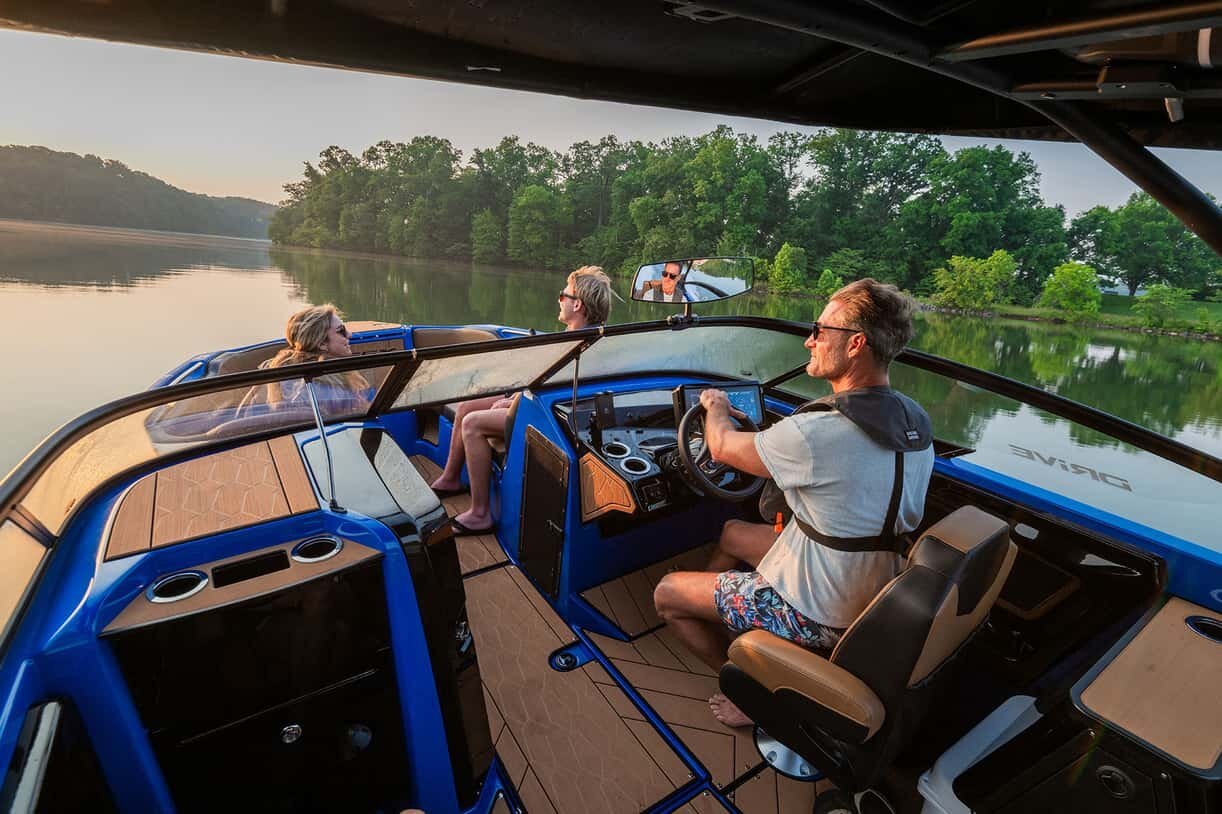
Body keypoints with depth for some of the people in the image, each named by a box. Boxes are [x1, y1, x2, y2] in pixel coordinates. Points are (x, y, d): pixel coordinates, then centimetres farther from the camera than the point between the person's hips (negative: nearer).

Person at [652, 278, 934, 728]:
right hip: (872, 591, 9)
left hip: (819, 616, -9)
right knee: (733, 534, 25)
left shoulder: (817, 432, -32)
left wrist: (716, 406, 6)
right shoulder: (915, 421, -5)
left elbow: (721, 447, -14)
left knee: (666, 593, 4)